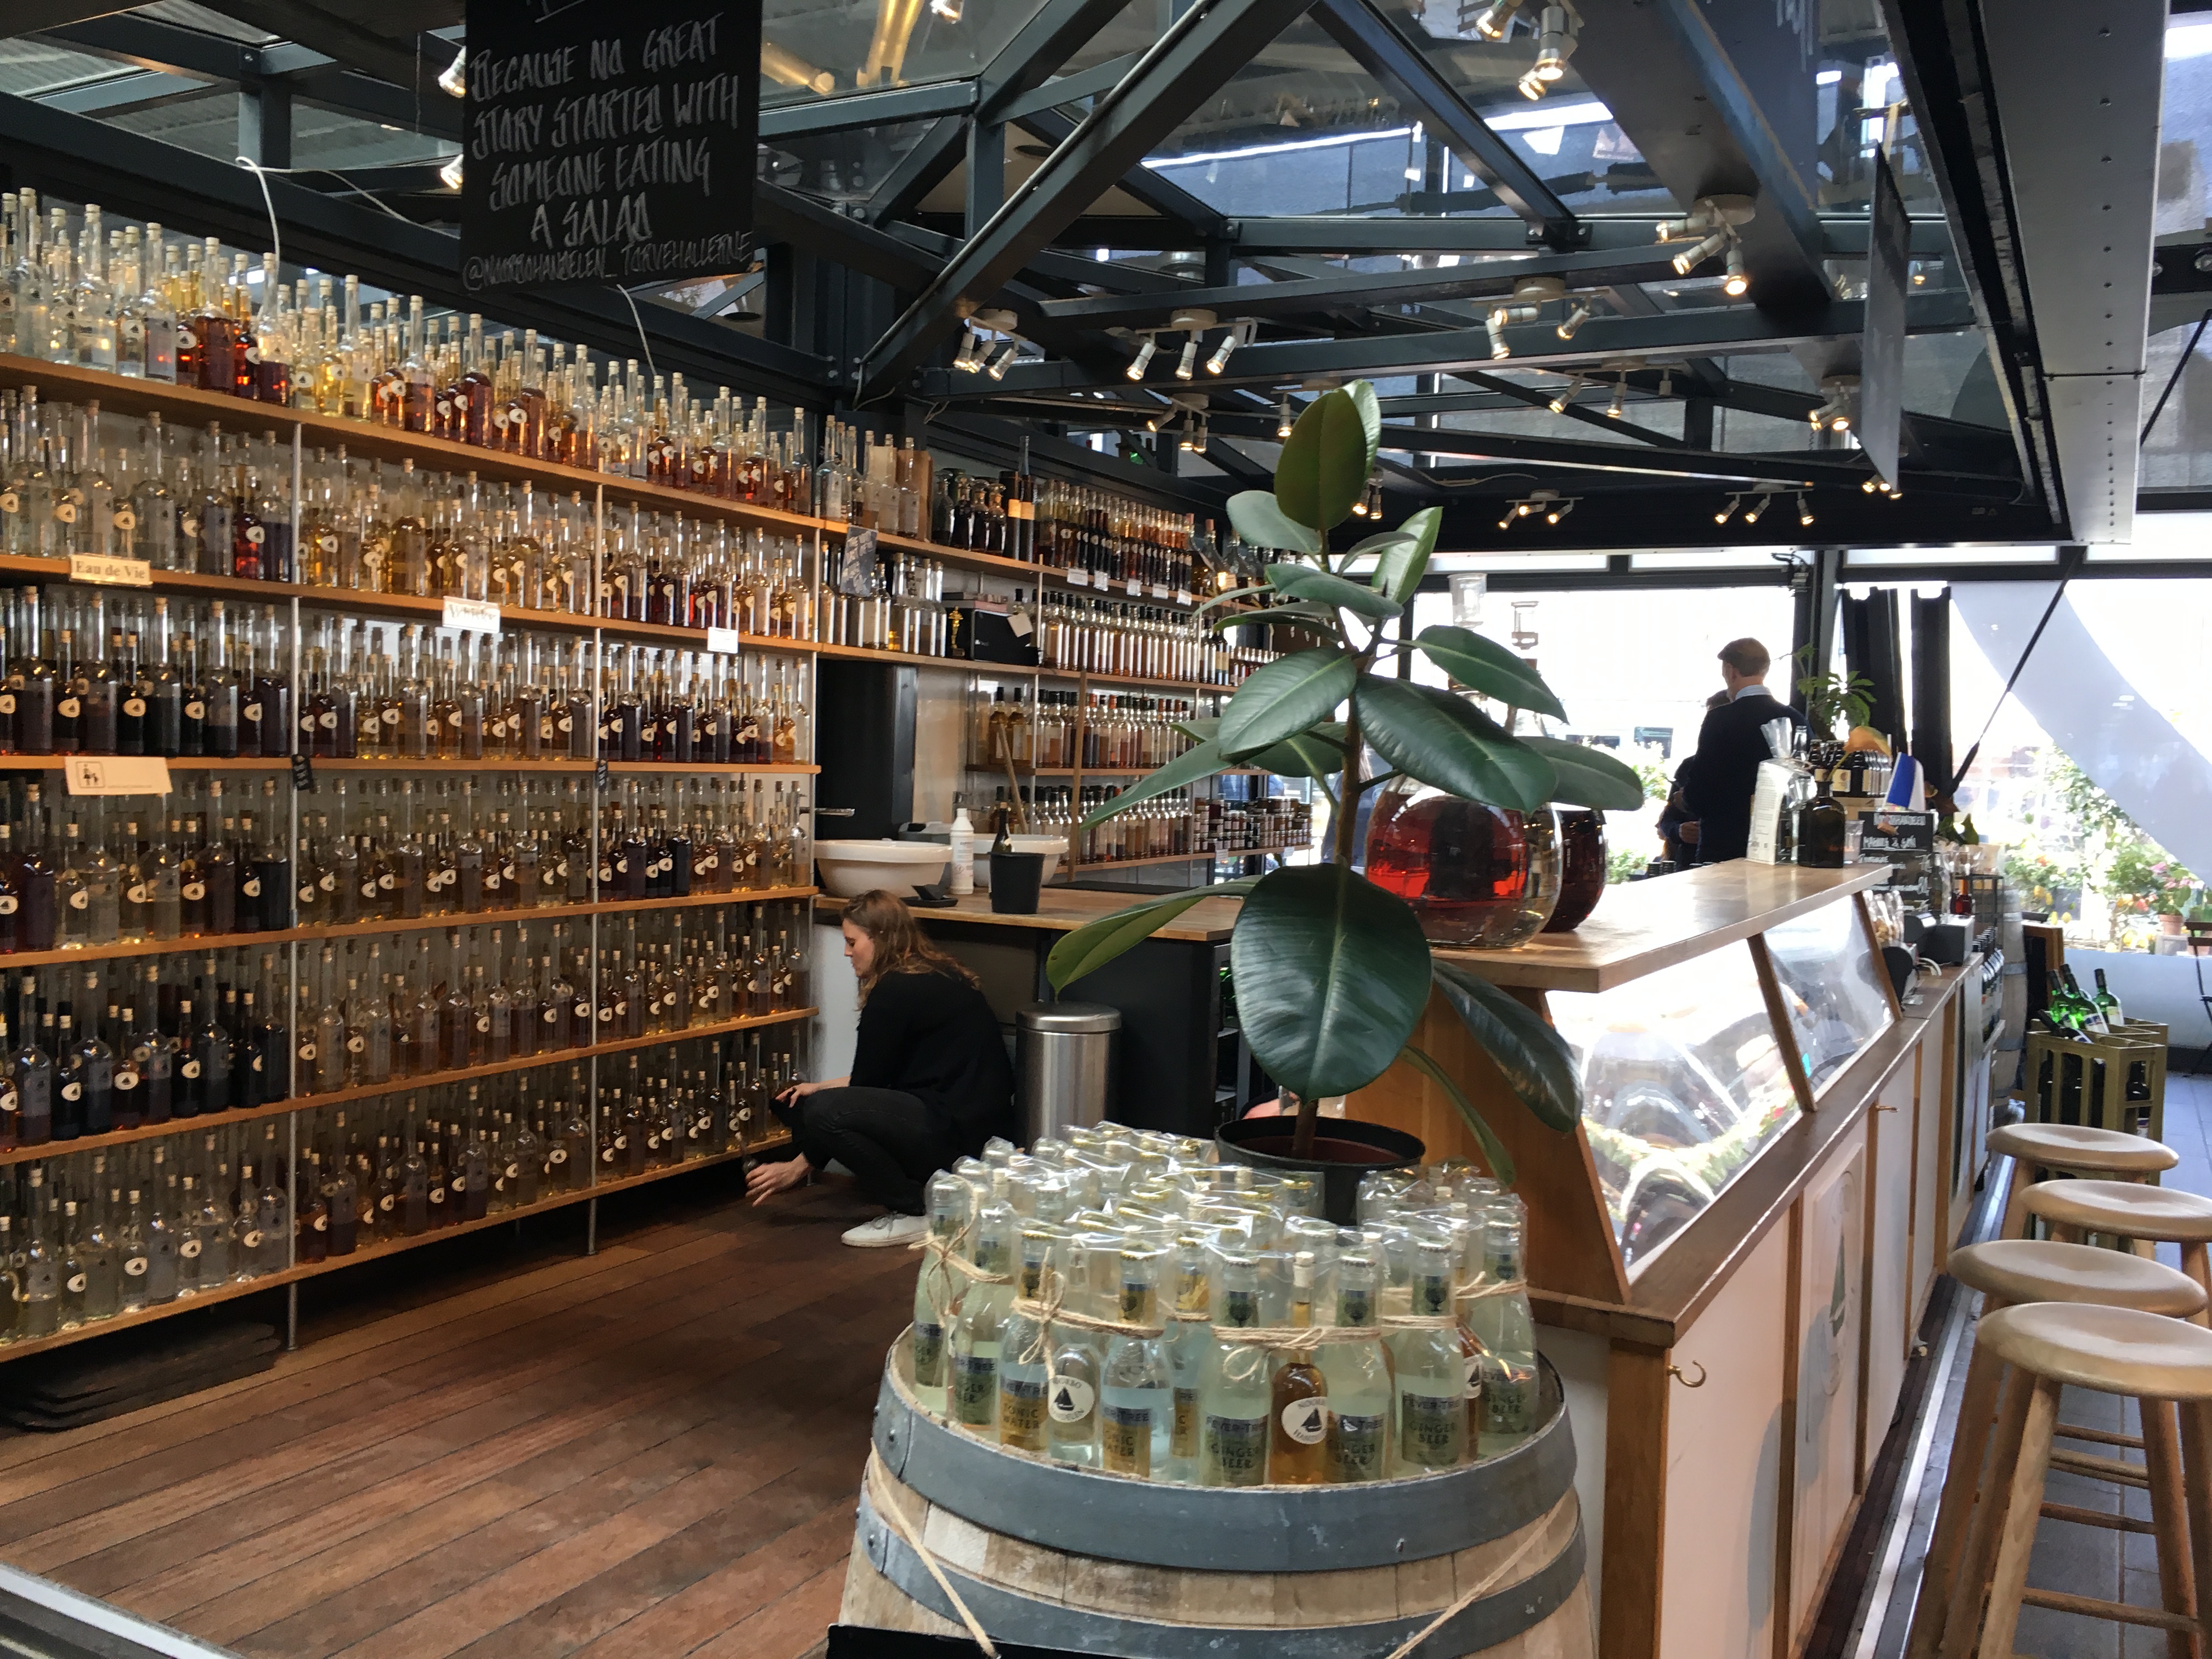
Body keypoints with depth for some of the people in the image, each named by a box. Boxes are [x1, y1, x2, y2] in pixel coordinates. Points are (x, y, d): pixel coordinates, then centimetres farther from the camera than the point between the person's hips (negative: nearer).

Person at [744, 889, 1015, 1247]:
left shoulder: (896, 992, -15)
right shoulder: (934, 977, 14)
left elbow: (868, 1082, -9)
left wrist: (799, 1166, -1)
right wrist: (821, 1088, 17)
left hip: (961, 1135, -10)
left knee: (823, 1111, -23)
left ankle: (915, 1215, -8)